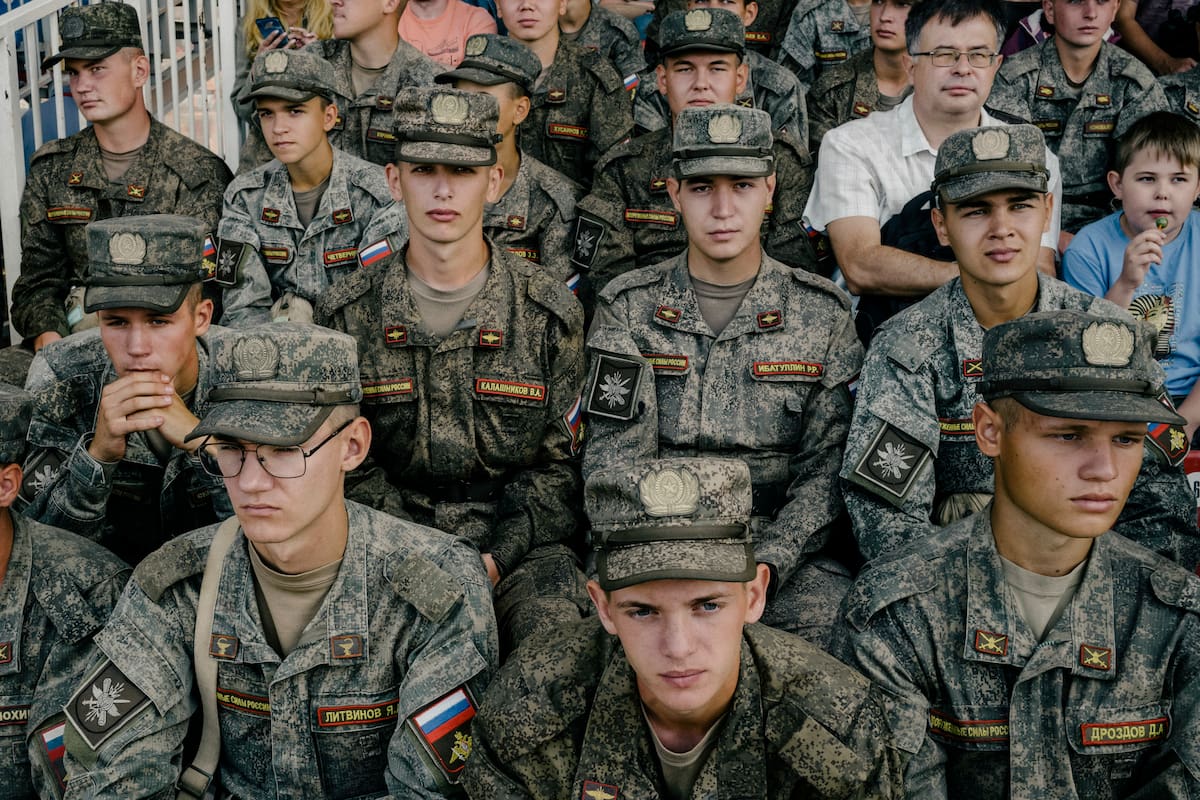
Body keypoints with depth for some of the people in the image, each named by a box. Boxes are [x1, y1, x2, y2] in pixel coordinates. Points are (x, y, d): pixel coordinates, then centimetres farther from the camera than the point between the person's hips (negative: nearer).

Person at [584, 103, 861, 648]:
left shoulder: (824, 312, 6)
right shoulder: (626, 309, 5)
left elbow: (828, 465, 1)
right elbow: (614, 463, -2)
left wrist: (767, 562, -15)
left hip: (789, 548, 1)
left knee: (837, 621, -29)